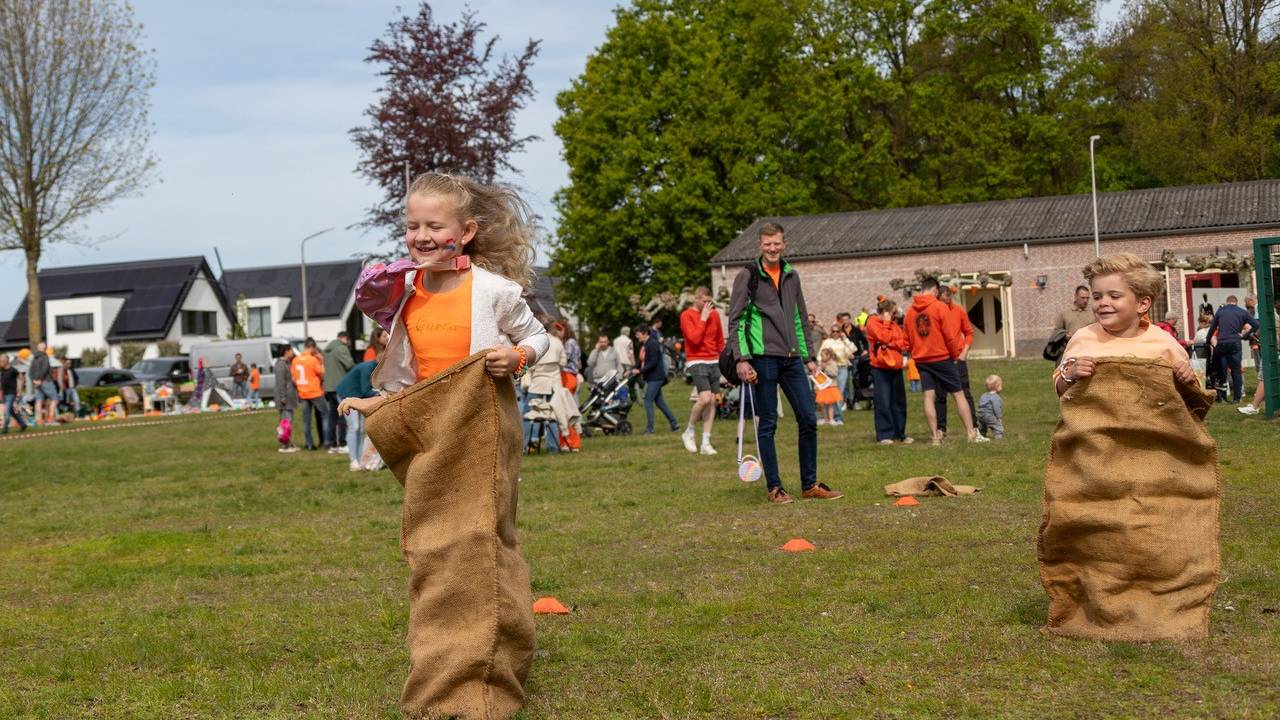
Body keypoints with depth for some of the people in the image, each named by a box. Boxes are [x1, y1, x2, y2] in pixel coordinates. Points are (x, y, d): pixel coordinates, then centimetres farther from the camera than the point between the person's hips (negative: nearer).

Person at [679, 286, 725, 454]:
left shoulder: (714, 314, 10)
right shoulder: (687, 315, -5)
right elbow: (694, 339, -17)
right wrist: (703, 318, -12)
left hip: (714, 362, 5)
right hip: (696, 362, -5)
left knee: (712, 401, 1)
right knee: (705, 398, -20)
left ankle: (706, 443, 4)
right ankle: (689, 433, 0)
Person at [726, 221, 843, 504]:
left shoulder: (791, 276, 15)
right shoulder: (747, 277, -2)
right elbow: (735, 321, -5)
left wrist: (808, 356, 17)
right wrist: (742, 359, -14)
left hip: (791, 358, 6)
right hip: (763, 357, -5)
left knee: (808, 419, 3)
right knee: (768, 424, -1)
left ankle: (809, 484, 13)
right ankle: (774, 487, 7)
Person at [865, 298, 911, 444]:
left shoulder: (893, 324, 17)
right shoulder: (873, 323, -2)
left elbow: (904, 342, 6)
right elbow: (884, 337, -15)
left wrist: (891, 344, -10)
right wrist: (886, 323, -5)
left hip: (896, 367, 6)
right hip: (880, 367, -6)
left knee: (899, 401, 7)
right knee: (883, 402, -5)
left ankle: (900, 433, 13)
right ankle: (884, 435, -2)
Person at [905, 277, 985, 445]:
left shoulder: (910, 311, 5)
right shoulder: (939, 307, -9)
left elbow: (908, 339, 9)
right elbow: (951, 335, -10)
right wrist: (955, 354, 4)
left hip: (921, 360, 4)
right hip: (941, 357, -4)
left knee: (929, 396, 2)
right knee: (958, 394, 3)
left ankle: (935, 437, -1)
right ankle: (971, 434, 2)